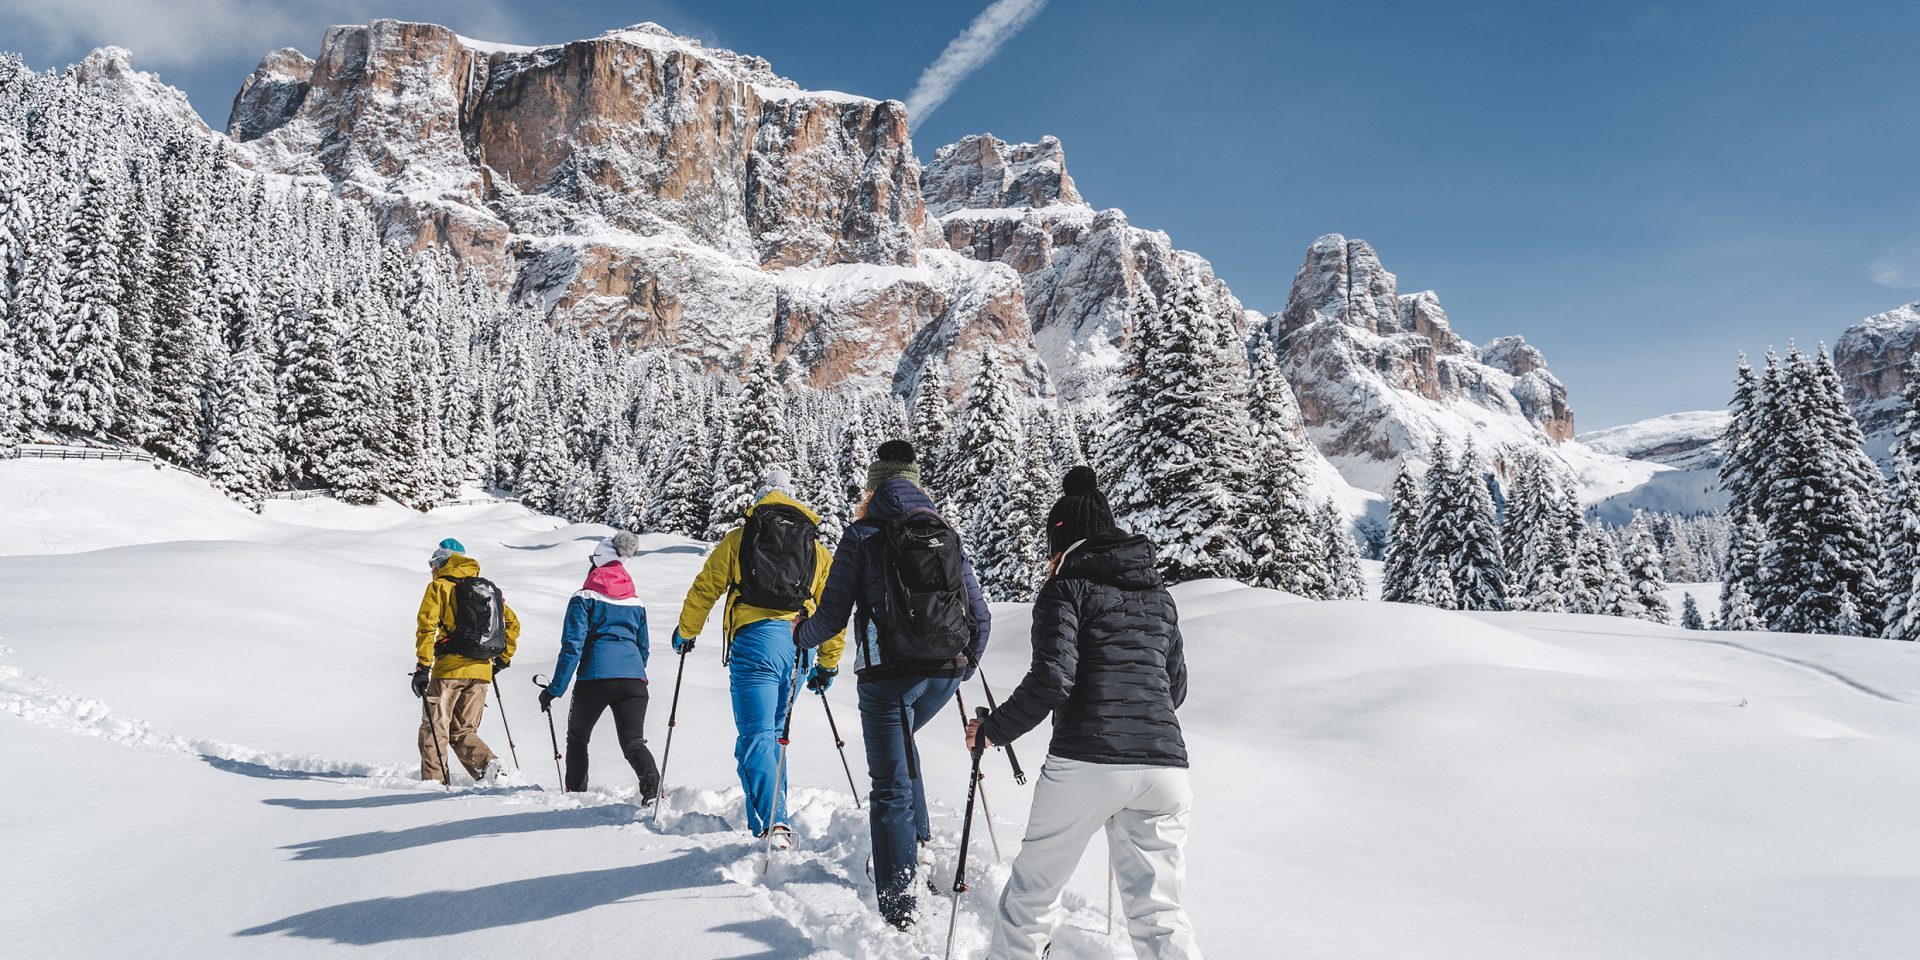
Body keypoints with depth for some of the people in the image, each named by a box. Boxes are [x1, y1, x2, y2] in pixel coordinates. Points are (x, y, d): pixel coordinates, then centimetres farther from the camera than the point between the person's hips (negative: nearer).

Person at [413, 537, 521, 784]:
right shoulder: (489, 589, 18)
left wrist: (422, 667, -12)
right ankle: (488, 763, -9)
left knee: (434, 730, 4)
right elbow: (513, 623, 17)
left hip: (450, 668, -5)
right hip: (482, 671, 6)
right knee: (463, 731, 14)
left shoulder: (439, 586, 1)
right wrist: (502, 659, 22)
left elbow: (427, 626, -10)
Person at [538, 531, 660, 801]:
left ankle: (575, 793, 26)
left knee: (577, 738, 21)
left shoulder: (584, 599, 3)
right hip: (633, 678, 3)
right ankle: (652, 787, -28)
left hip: (594, 678, -3)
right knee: (633, 742, -3)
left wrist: (554, 689, -2)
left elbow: (572, 646, -5)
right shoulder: (636, 602, 17)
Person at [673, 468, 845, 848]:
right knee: (771, 733, 20)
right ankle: (767, 815, 24)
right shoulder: (818, 549, 21)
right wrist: (828, 663, 27)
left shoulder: (739, 538, 13)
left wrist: (686, 632, 28)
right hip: (798, 646, 4)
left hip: (756, 640, -4)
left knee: (756, 737, -9)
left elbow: (705, 588, 13)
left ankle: (772, 825, -23)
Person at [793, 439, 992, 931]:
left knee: (890, 784, 2)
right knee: (899, 742, 32)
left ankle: (897, 902, -1)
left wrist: (800, 636, 18)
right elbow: (980, 615, 11)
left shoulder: (863, 535, 0)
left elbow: (834, 614, -3)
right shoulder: (949, 538, 11)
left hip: (887, 674, -4)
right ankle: (917, 837, 28)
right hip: (944, 673, 4)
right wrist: (965, 665, 28)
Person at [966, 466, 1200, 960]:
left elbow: (1051, 680, -12)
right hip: (1165, 765, 5)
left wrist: (993, 729, 1)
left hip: (1085, 763, -5)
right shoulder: (1158, 594, 17)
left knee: (1033, 891, 13)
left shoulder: (1067, 587, 0)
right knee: (1158, 910, 10)